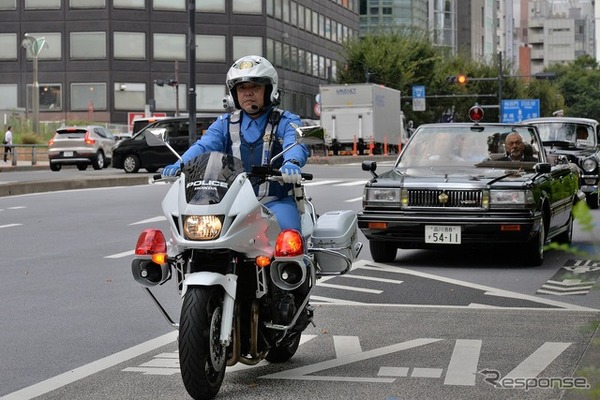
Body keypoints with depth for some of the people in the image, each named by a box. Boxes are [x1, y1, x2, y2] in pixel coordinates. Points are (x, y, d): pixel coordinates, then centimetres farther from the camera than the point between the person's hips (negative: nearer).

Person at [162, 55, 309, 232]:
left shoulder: (286, 122, 7)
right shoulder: (225, 124, 18)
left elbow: (296, 145, -14)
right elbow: (203, 146, 1)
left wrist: (291, 163, -39)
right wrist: (179, 166, -21)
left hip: (277, 201, -3)